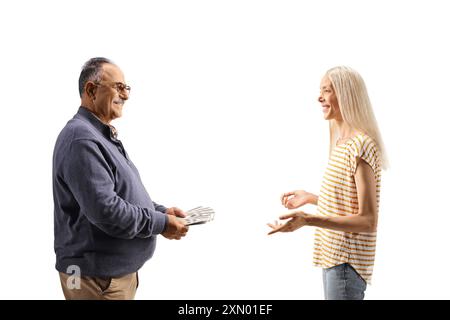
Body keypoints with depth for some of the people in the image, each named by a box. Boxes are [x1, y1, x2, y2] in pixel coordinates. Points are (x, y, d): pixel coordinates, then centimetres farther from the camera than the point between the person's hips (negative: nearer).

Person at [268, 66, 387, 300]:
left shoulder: (361, 145, -17)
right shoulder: (341, 143, 11)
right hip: (333, 258, 9)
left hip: (347, 264, -9)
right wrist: (309, 198, 21)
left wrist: (308, 220, -29)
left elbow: (368, 221, -21)